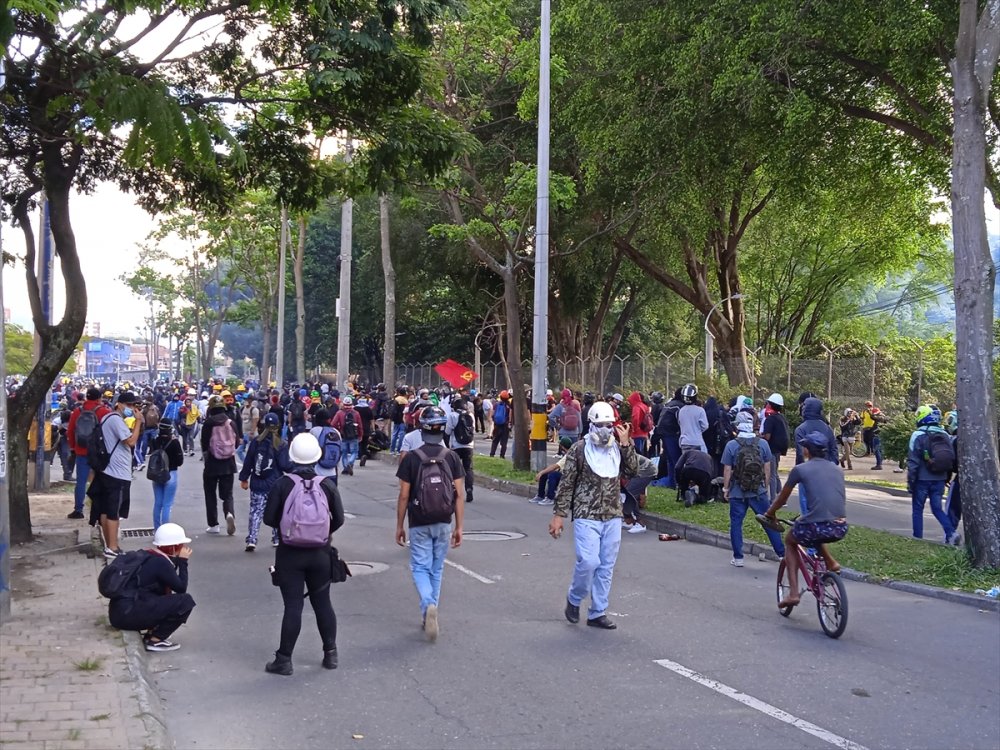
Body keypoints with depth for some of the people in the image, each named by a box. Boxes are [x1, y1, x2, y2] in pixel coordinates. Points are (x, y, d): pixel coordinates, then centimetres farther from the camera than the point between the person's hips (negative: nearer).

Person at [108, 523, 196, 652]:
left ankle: (149, 631, 13)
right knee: (186, 601, -12)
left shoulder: (149, 556, 15)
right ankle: (155, 640, -6)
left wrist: (177, 562, 12)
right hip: (129, 614, -10)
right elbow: (181, 588, -8)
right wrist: (183, 562, 2)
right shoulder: (161, 562, -12)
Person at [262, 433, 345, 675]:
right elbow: (339, 519, -2)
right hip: (320, 553, 2)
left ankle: (284, 659, 4)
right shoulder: (328, 485, -5)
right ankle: (330, 653, 20)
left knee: (292, 606, 1)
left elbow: (269, 518, -8)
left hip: (289, 554, -2)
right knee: (323, 603, 14)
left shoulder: (282, 484, -11)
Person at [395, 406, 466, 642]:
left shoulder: (411, 458, -8)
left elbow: (403, 496, -6)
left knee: (420, 567, 5)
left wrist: (399, 526, 4)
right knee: (436, 569, 15)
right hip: (443, 523, 2)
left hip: (419, 524, -2)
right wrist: (458, 527, 4)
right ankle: (429, 616, 24)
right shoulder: (452, 458, -3)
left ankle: (428, 605, -21)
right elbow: (460, 495, -4)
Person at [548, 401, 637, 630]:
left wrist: (626, 444, -10)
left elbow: (632, 472, -4)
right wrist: (558, 514, -7)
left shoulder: (618, 448, 7)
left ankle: (598, 613, 17)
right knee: (588, 561, -14)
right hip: (586, 516, -4)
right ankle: (574, 599, 12)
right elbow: (566, 484, -4)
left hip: (613, 517, 4)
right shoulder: (579, 450, -6)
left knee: (606, 566, 7)